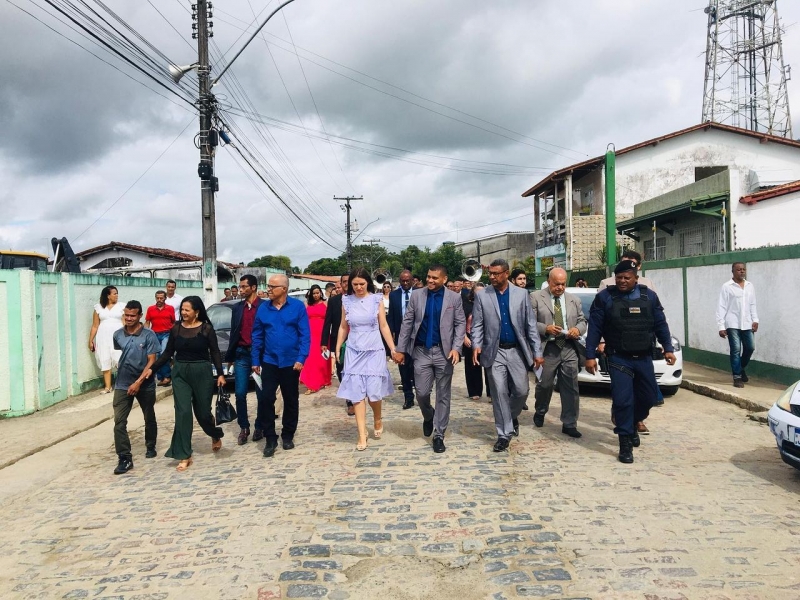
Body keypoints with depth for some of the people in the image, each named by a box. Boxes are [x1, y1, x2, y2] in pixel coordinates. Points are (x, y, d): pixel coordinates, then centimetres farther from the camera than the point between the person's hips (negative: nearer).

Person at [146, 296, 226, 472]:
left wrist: (220, 374, -12)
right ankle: (184, 456, 3)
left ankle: (216, 435, 40)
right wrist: (152, 369, -1)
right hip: (180, 373, 2)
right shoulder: (176, 328, 3)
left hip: (202, 372, -2)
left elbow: (215, 352, -4)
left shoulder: (206, 328, -5)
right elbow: (168, 352, 8)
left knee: (203, 412, 7)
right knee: (182, 413, -3)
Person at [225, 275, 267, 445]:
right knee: (240, 394, 2)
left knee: (261, 395, 5)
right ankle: (244, 428, 15)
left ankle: (259, 427, 19)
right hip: (241, 355, 4)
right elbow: (233, 334, 14)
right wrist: (229, 358, 14)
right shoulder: (237, 308, 11)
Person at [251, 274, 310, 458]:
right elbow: (257, 336, 4)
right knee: (267, 399, 0)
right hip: (269, 361, 2)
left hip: (291, 362, -2)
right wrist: (255, 360, 2)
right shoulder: (263, 308, 0)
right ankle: (270, 439, 11)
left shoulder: (298, 306, -9)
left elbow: (305, 334, -9)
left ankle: (288, 435, 26)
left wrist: (301, 358, -16)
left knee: (291, 400, 10)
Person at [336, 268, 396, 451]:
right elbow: (343, 327, 11)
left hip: (374, 351, -1)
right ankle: (362, 434, 8)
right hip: (354, 351, 2)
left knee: (373, 391, -2)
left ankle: (377, 419, 29)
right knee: (357, 393, -1)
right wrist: (337, 349, 9)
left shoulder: (377, 299, -2)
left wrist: (393, 349, -2)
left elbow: (383, 326, 1)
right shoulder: (346, 301, 3)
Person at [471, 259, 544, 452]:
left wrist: (537, 352, -1)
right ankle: (504, 434, 14)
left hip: (517, 351, 1)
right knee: (499, 393, 1)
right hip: (494, 352, -1)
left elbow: (531, 324, 2)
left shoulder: (521, 294, 2)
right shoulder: (482, 296, 0)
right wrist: (476, 345, -18)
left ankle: (512, 417, 35)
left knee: (521, 391, 3)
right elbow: (477, 325, 0)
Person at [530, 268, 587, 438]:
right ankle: (540, 412, 36)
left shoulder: (574, 300, 13)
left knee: (571, 388, 2)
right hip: (547, 348, -3)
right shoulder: (536, 297, -1)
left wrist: (578, 329, -6)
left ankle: (569, 424, 10)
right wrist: (545, 328, -20)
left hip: (569, 349, 3)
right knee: (544, 385, 9)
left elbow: (582, 320, 16)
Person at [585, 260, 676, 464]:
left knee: (649, 396, 14)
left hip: (644, 357, 4)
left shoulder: (649, 296, 4)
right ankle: (625, 443, 3)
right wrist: (590, 355, -9)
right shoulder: (604, 297, -5)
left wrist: (668, 348, 3)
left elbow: (660, 324, 9)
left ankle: (632, 425, 40)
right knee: (623, 399, -8)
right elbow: (594, 328, -5)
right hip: (619, 359, -4)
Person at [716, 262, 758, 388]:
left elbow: (753, 304, 14)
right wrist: (721, 326, -10)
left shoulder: (750, 286, 10)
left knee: (750, 348, 7)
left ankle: (741, 368, 33)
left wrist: (755, 320, 4)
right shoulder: (727, 286, -4)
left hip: (747, 324, 4)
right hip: (733, 324, -4)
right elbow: (721, 307, -6)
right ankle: (737, 377, 7)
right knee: (736, 350, -2)